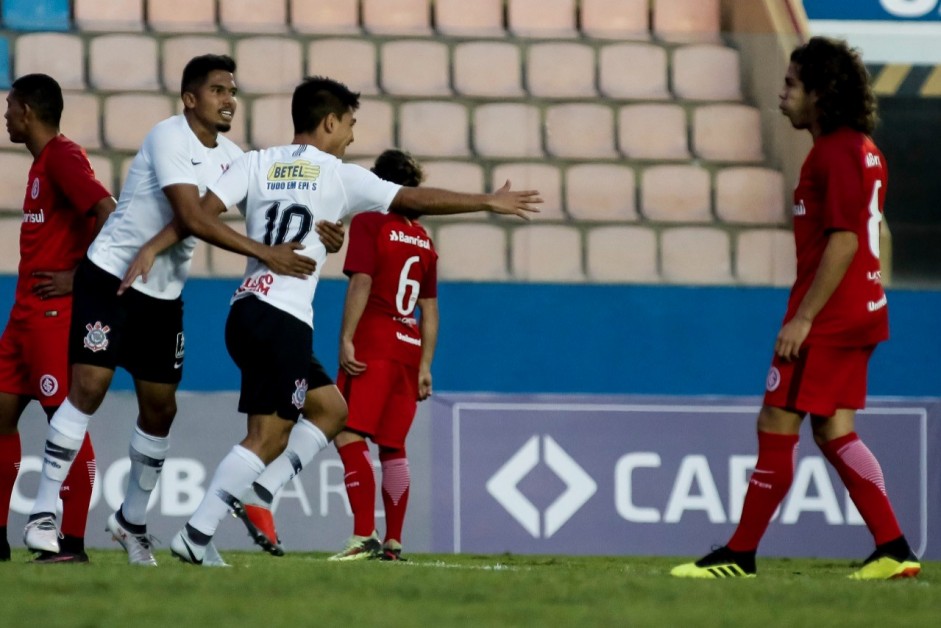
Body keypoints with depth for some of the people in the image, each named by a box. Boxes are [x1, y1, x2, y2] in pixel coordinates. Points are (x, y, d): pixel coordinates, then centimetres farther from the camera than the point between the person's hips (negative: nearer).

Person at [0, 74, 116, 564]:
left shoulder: (63, 157, -12)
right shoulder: (42, 162, 17)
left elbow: (107, 213, -23)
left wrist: (78, 278, -19)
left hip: (56, 315, -10)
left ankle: (73, 542, -5)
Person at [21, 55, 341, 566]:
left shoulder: (231, 157, 5)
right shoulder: (169, 138, -18)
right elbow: (191, 215, -28)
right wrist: (266, 253, -33)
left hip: (164, 294, 7)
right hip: (110, 275, -7)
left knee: (160, 409, 6)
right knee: (88, 385, -15)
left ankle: (132, 521, 24)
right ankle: (43, 515, -12)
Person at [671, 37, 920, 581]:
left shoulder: (836, 153, -15)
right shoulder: (863, 149, 16)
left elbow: (844, 240, -21)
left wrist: (803, 318, -21)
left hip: (826, 315, -10)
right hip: (858, 314, 10)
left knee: (777, 425, -4)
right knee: (834, 430, 10)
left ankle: (740, 555, 0)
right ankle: (893, 550, 4)